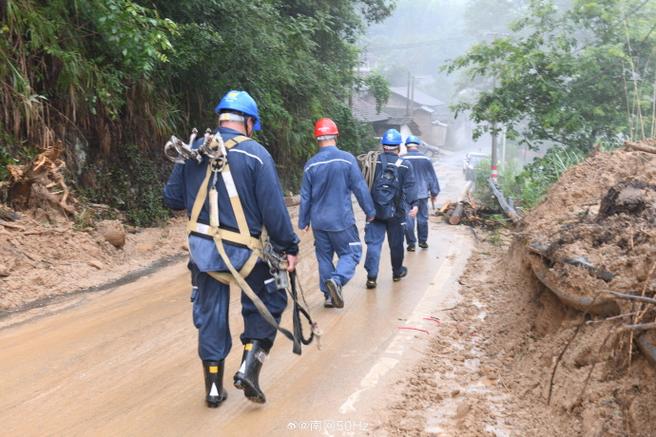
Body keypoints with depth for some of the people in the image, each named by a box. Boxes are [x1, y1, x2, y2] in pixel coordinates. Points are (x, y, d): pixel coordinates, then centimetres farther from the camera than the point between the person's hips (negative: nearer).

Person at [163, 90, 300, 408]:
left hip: (201, 248, 4)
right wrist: (289, 247, -3)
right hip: (242, 250, -4)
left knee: (210, 315, 15)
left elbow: (171, 197, 9)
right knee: (267, 304, 17)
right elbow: (273, 208, -11)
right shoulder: (255, 154, -9)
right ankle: (249, 368, 4)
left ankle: (214, 386, 23)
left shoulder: (194, 150, 4)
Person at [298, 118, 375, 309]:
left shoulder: (311, 164, 0)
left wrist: (303, 221, 16)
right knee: (351, 253, 7)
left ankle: (329, 295, 16)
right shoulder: (347, 159, -10)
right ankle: (337, 279, -18)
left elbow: (305, 197, 6)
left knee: (324, 257, 14)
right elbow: (360, 188, -5)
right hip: (342, 220, -3)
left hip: (319, 221, 4)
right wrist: (370, 211, 7)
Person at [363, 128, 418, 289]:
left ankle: (371, 276, -5)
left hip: (374, 211, 1)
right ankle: (397, 272, 30)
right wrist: (414, 204, -9)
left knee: (373, 242, 2)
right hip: (396, 212, -1)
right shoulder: (405, 165, -5)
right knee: (396, 243, 14)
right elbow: (410, 187, -10)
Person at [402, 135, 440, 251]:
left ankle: (411, 243, 4)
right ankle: (423, 241, 20)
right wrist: (434, 192, 16)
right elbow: (432, 177, 7)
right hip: (423, 194, 2)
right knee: (423, 218, 13)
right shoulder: (426, 159, 1)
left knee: (408, 219, 3)